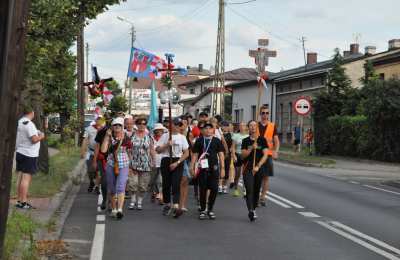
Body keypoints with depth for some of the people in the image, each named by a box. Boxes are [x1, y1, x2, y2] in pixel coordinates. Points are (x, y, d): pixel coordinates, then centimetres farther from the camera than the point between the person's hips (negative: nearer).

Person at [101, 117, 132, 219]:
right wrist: (107, 136, -11)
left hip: (123, 166, -2)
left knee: (120, 187, -18)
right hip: (111, 165, 2)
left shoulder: (126, 138, 1)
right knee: (111, 189, 10)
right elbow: (103, 150, -12)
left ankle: (120, 210, -26)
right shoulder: (109, 137, 2)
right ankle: (113, 209, 25)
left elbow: (129, 152, 9)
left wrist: (131, 165, 7)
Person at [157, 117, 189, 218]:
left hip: (178, 162, -1)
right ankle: (167, 205, 25)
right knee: (166, 184, 6)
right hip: (166, 161, 1)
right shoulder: (165, 136, 6)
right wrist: (167, 145, -13)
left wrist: (177, 163, -9)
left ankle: (176, 207, -24)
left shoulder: (182, 137, 7)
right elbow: (158, 150, 3)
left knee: (176, 184, -13)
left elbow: (186, 153, 2)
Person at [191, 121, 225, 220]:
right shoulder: (199, 141, 8)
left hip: (214, 168, 0)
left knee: (214, 189, -3)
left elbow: (221, 155, 6)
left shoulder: (217, 141, 8)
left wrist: (222, 168, -1)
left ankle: (210, 209, 15)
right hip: (202, 168, 0)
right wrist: (192, 168, 1)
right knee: (203, 189, 1)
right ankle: (203, 210, 13)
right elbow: (195, 155, 8)